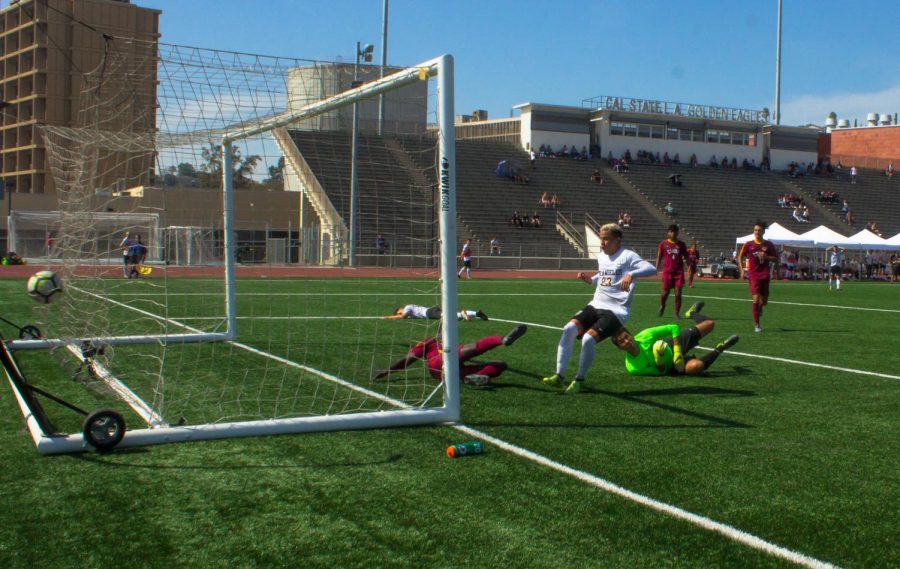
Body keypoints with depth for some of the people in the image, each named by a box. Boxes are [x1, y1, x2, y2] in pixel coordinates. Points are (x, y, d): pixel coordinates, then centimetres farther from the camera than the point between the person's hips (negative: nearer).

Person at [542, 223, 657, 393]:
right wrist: (590, 280, 12)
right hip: (596, 305, 7)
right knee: (569, 329, -18)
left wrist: (631, 274, -38)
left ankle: (579, 380, -7)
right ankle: (559, 376, -14)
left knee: (589, 338, -27)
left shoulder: (627, 256, -8)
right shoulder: (601, 256, 14)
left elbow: (652, 269, -22)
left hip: (616, 311, -7)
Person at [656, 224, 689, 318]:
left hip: (679, 271, 1)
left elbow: (686, 257, 12)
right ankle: (662, 307, 32)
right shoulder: (663, 243, 4)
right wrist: (656, 269, 1)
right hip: (667, 271, -1)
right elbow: (659, 257, 8)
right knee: (665, 291, 2)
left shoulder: (681, 244, 6)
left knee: (678, 292, -4)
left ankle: (677, 313, 6)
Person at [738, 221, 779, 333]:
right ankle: (757, 325, -3)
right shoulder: (749, 244, 1)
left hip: (765, 275, 2)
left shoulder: (768, 245, 3)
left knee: (763, 301, 7)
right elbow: (740, 257, 8)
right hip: (753, 275, -2)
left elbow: (776, 259, 8)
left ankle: (760, 307, 46)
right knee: (756, 299, -11)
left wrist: (766, 257, -11)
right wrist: (742, 270, -4)